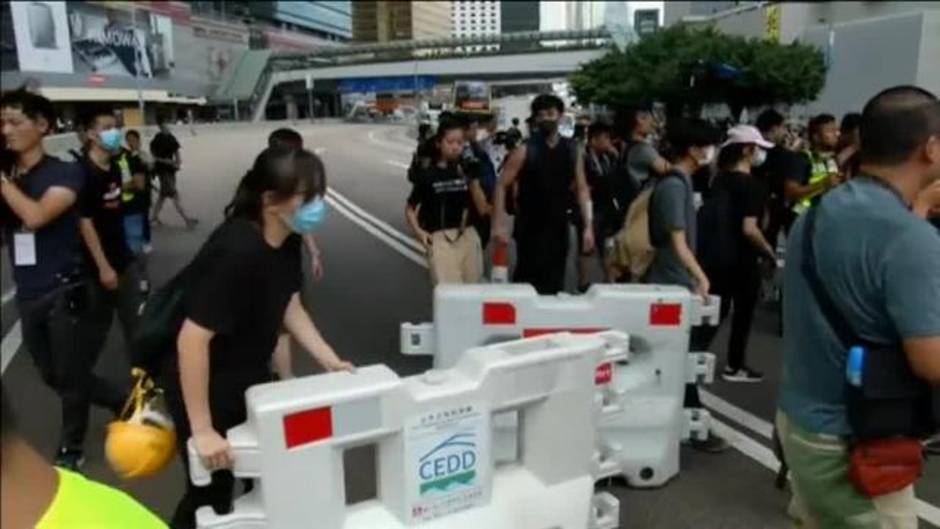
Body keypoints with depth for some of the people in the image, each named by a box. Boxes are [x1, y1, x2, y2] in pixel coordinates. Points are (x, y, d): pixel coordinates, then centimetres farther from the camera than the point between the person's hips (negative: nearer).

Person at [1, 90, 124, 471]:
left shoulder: (65, 173, -8)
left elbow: (36, 215, -26)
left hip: (63, 291, -6)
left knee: (69, 375, 5)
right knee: (52, 376, 15)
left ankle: (70, 450, 25)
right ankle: (123, 402, 33)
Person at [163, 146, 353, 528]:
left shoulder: (288, 239, -7)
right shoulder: (236, 252, -34)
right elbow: (192, 339, -33)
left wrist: (330, 361, -4)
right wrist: (202, 431, -29)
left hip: (252, 379, 8)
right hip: (205, 387, -8)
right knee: (212, 492, 11)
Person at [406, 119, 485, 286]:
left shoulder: (467, 171, 8)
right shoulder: (427, 175, 1)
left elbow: (483, 208, 3)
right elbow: (410, 209, 9)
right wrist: (418, 231, -8)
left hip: (468, 236, 4)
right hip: (439, 238, -3)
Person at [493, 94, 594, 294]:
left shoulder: (572, 150, 5)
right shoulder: (525, 150, -7)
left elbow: (582, 188, 7)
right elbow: (502, 186, -7)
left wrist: (588, 226, 0)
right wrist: (498, 224, -15)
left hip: (559, 227, 4)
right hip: (530, 228, -4)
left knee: (555, 284, 9)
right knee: (528, 282, -2)